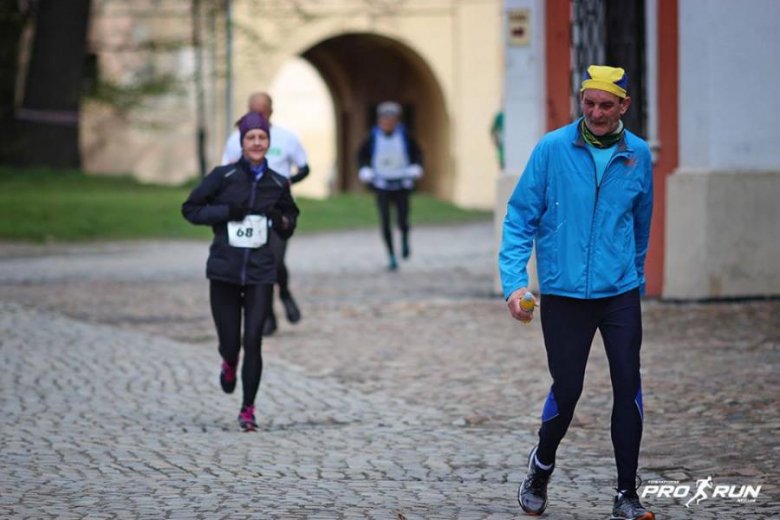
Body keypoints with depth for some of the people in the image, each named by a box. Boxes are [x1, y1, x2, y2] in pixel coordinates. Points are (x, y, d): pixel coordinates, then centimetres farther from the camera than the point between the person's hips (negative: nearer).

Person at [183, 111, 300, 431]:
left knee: (253, 341, -7)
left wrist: (282, 221, -5)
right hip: (225, 270, -1)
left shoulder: (278, 184, 5)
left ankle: (248, 410, 4)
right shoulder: (223, 176, -4)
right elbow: (190, 209, 1)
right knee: (230, 342, 2)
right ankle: (229, 365, 41)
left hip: (260, 273, 1)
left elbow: (289, 224, 19)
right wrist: (227, 212, -13)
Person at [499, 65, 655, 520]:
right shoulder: (553, 149, -5)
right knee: (567, 391, 2)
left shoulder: (638, 155, 3)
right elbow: (520, 218, -3)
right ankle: (541, 470, 30)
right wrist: (514, 282, -12)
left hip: (620, 294, 2)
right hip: (563, 293, -2)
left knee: (629, 386, -5)